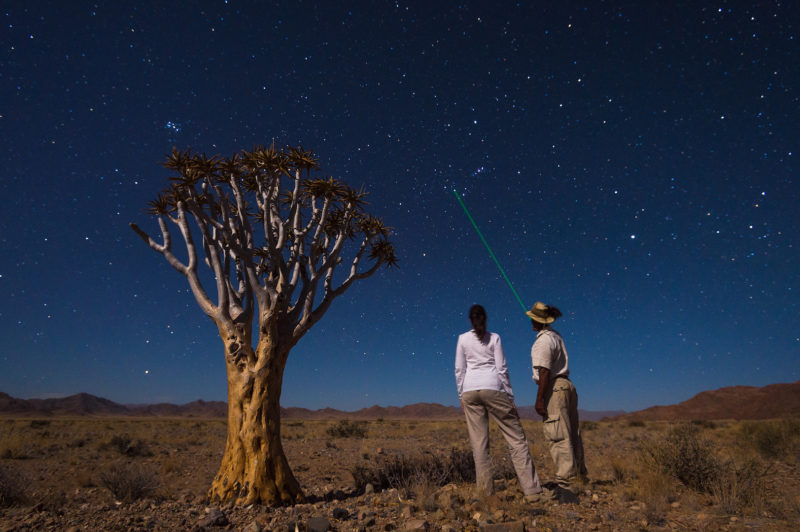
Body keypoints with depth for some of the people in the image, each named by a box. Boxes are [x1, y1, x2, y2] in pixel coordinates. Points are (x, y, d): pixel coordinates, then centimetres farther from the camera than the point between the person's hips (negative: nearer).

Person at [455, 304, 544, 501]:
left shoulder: (463, 339, 7)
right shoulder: (494, 338, 2)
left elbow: (459, 370, 6)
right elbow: (502, 369, -1)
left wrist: (461, 396, 13)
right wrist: (510, 396, 5)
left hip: (470, 390, 2)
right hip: (493, 388, -2)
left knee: (479, 442, 6)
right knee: (516, 438, 3)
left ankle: (486, 490, 9)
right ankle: (532, 490, 0)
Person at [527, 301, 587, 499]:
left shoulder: (543, 340, -15)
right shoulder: (556, 335, 13)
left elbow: (544, 372, -21)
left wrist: (539, 399, -20)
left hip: (554, 388, -10)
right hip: (567, 385, 10)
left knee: (558, 436, -10)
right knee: (571, 433, 19)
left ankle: (566, 483, -9)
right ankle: (579, 473, 32)